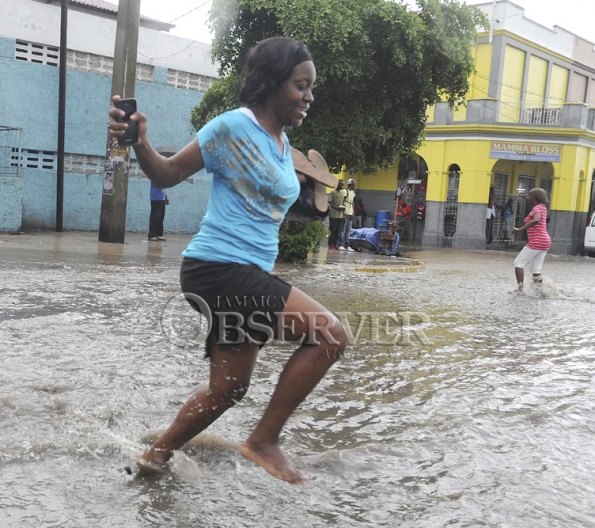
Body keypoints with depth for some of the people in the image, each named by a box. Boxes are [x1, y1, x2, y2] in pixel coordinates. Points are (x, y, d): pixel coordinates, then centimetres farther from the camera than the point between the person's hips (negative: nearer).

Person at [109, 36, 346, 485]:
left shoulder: (283, 143, 14)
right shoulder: (233, 126, -10)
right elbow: (169, 175, -7)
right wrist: (140, 143, -26)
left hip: (246, 274, 9)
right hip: (219, 268, -9)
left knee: (229, 388, 18)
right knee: (330, 335, -17)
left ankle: (157, 456, 36)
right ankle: (265, 440, -4)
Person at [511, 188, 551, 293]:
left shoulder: (537, 208, -12)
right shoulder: (542, 208, 14)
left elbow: (536, 220, -34)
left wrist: (520, 229, -34)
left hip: (536, 242, -9)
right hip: (545, 242, 9)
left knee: (518, 262, -1)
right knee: (536, 269, 8)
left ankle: (520, 287, -8)